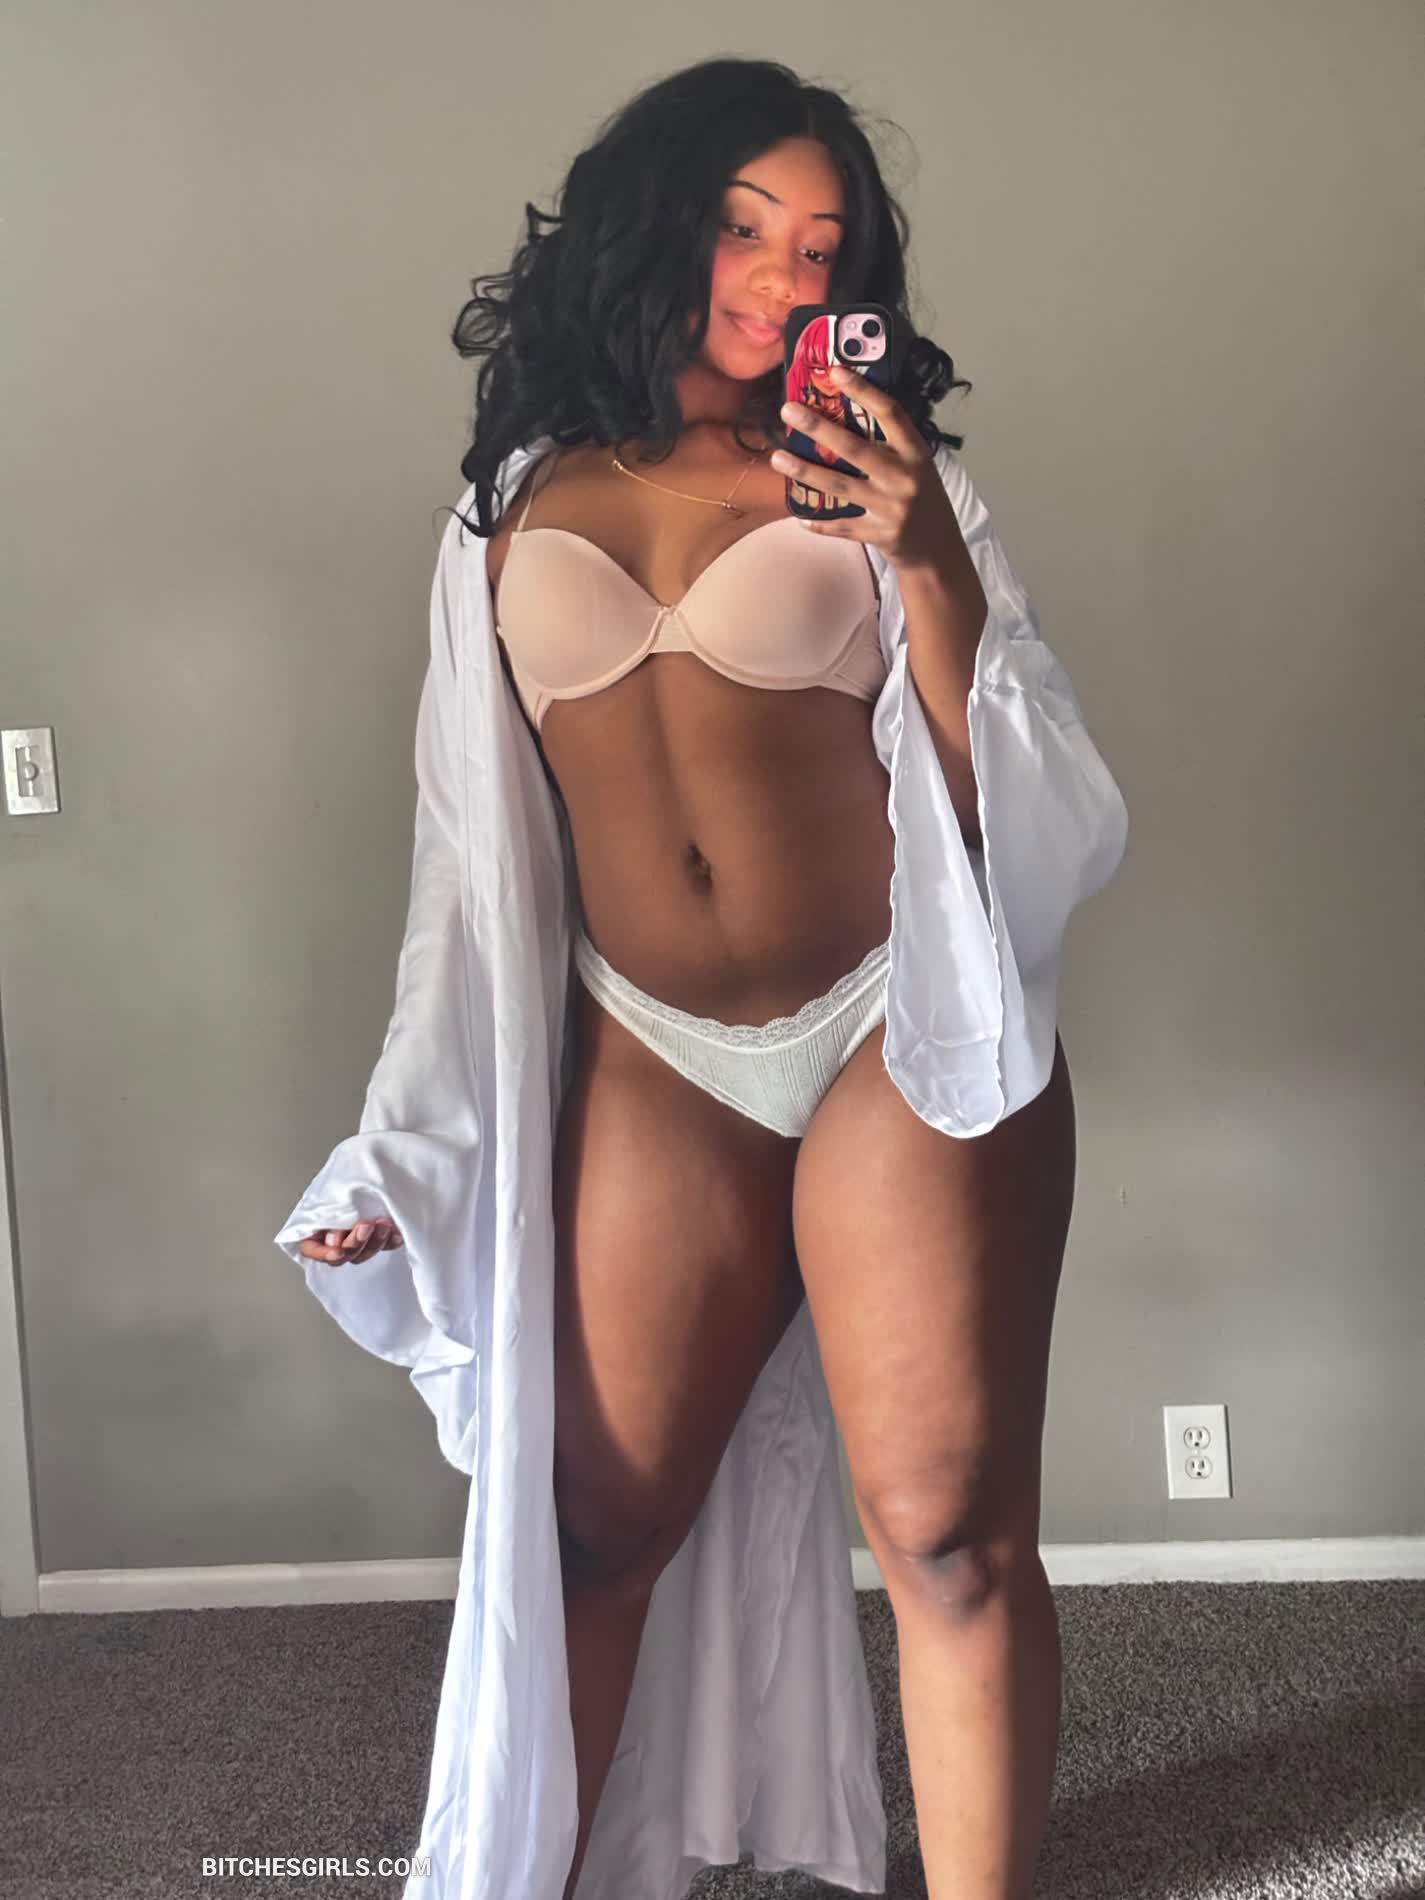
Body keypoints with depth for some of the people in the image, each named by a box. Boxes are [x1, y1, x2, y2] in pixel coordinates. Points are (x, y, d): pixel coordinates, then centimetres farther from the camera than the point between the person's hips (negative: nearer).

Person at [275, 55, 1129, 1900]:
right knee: (588, 1526, 8)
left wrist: (935, 571, -19)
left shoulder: (877, 479, 1)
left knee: (950, 1532, -3)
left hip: (901, 1038, -2)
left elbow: (1027, 816, -4)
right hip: (650, 1068, 2)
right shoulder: (520, 503, 9)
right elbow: (483, 849, 12)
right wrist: (412, 1143, 11)